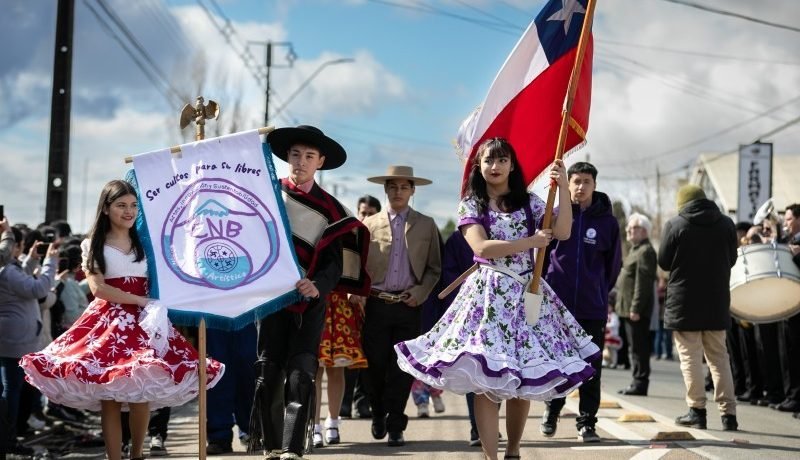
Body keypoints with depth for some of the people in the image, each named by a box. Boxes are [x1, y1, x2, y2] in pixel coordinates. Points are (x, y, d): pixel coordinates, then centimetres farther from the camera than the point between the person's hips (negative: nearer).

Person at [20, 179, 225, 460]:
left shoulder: (146, 243, 15)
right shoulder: (93, 245, 8)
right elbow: (98, 289, -4)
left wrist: (155, 307, -10)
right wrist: (140, 300, -11)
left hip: (143, 323, 2)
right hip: (108, 322, -1)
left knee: (141, 396, -8)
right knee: (109, 400, -5)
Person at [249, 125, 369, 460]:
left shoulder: (330, 209, 3)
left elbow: (337, 261, -2)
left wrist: (318, 285, -21)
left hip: (310, 301, 0)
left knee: (301, 375, -8)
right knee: (269, 373, 2)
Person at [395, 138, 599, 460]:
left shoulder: (529, 203, 11)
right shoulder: (471, 205, 4)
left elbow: (562, 232, -4)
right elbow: (482, 247, -11)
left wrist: (563, 188, -11)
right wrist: (530, 242, -11)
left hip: (527, 292, 2)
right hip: (489, 294, -2)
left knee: (523, 379, 3)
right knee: (485, 380, -10)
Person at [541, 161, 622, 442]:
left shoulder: (607, 222, 2)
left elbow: (614, 264, 12)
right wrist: (545, 287, 7)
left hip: (593, 308, 0)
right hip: (557, 304, 0)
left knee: (591, 367, 2)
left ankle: (587, 422, 11)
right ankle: (551, 412, 25)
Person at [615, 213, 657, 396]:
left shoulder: (645, 251, -13)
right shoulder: (636, 250, 20)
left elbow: (643, 282, -20)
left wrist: (635, 308, -24)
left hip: (637, 311, -11)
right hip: (629, 309, 11)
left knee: (638, 347, -8)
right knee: (635, 348, 13)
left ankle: (640, 384, -6)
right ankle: (637, 383, 18)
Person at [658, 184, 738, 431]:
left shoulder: (674, 225, -8)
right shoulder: (726, 224, 2)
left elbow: (664, 262, -3)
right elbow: (731, 260, 9)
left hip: (684, 302, -3)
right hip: (717, 302, 4)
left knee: (690, 357, 3)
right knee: (719, 357, 11)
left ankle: (697, 410, 1)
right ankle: (728, 413, 8)